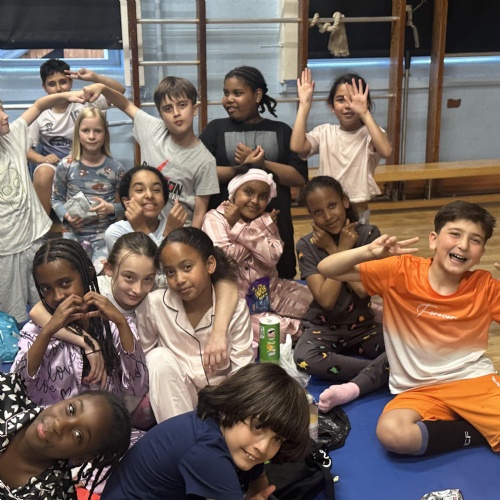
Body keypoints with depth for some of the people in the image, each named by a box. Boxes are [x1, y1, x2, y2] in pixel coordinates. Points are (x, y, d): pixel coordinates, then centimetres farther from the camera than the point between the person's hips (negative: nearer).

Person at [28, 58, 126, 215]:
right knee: (43, 173, -36)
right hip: (53, 164, 0)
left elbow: (120, 91, -7)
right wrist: (41, 158, -21)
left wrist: (94, 77, -22)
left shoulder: (83, 102, -3)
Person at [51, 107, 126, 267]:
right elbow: (56, 199, 9)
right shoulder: (65, 165, -1)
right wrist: (66, 215, -10)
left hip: (105, 232, 0)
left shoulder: (115, 168, -3)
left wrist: (111, 208, -16)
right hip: (74, 232, 1)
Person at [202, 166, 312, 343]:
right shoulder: (215, 218, -6)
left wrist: (239, 225, -13)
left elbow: (272, 256, -11)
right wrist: (259, 230, -12)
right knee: (279, 332, -24)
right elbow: (223, 256, -24)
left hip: (269, 291, 6)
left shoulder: (265, 221, 8)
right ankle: (294, 327, 4)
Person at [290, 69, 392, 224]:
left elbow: (386, 151, -31)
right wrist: (304, 105, -17)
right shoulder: (324, 132, -1)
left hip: (359, 216, -2)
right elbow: (297, 147, -20)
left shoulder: (370, 133, -8)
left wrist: (365, 113, -31)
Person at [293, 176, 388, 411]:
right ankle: (381, 371, -23)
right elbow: (326, 299, -18)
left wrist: (339, 250, -15)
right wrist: (339, 251, -17)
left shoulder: (368, 234, -7)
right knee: (304, 357, -34)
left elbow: (364, 289, -16)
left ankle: (353, 388, -37)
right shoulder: (306, 246, -9)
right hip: (324, 326, -1)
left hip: (362, 324, 1)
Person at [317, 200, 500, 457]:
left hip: (474, 379, 0)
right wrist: (369, 252, -30)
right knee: (392, 433, -32)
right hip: (417, 390, 1)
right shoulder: (401, 271, -8)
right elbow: (326, 269, -12)